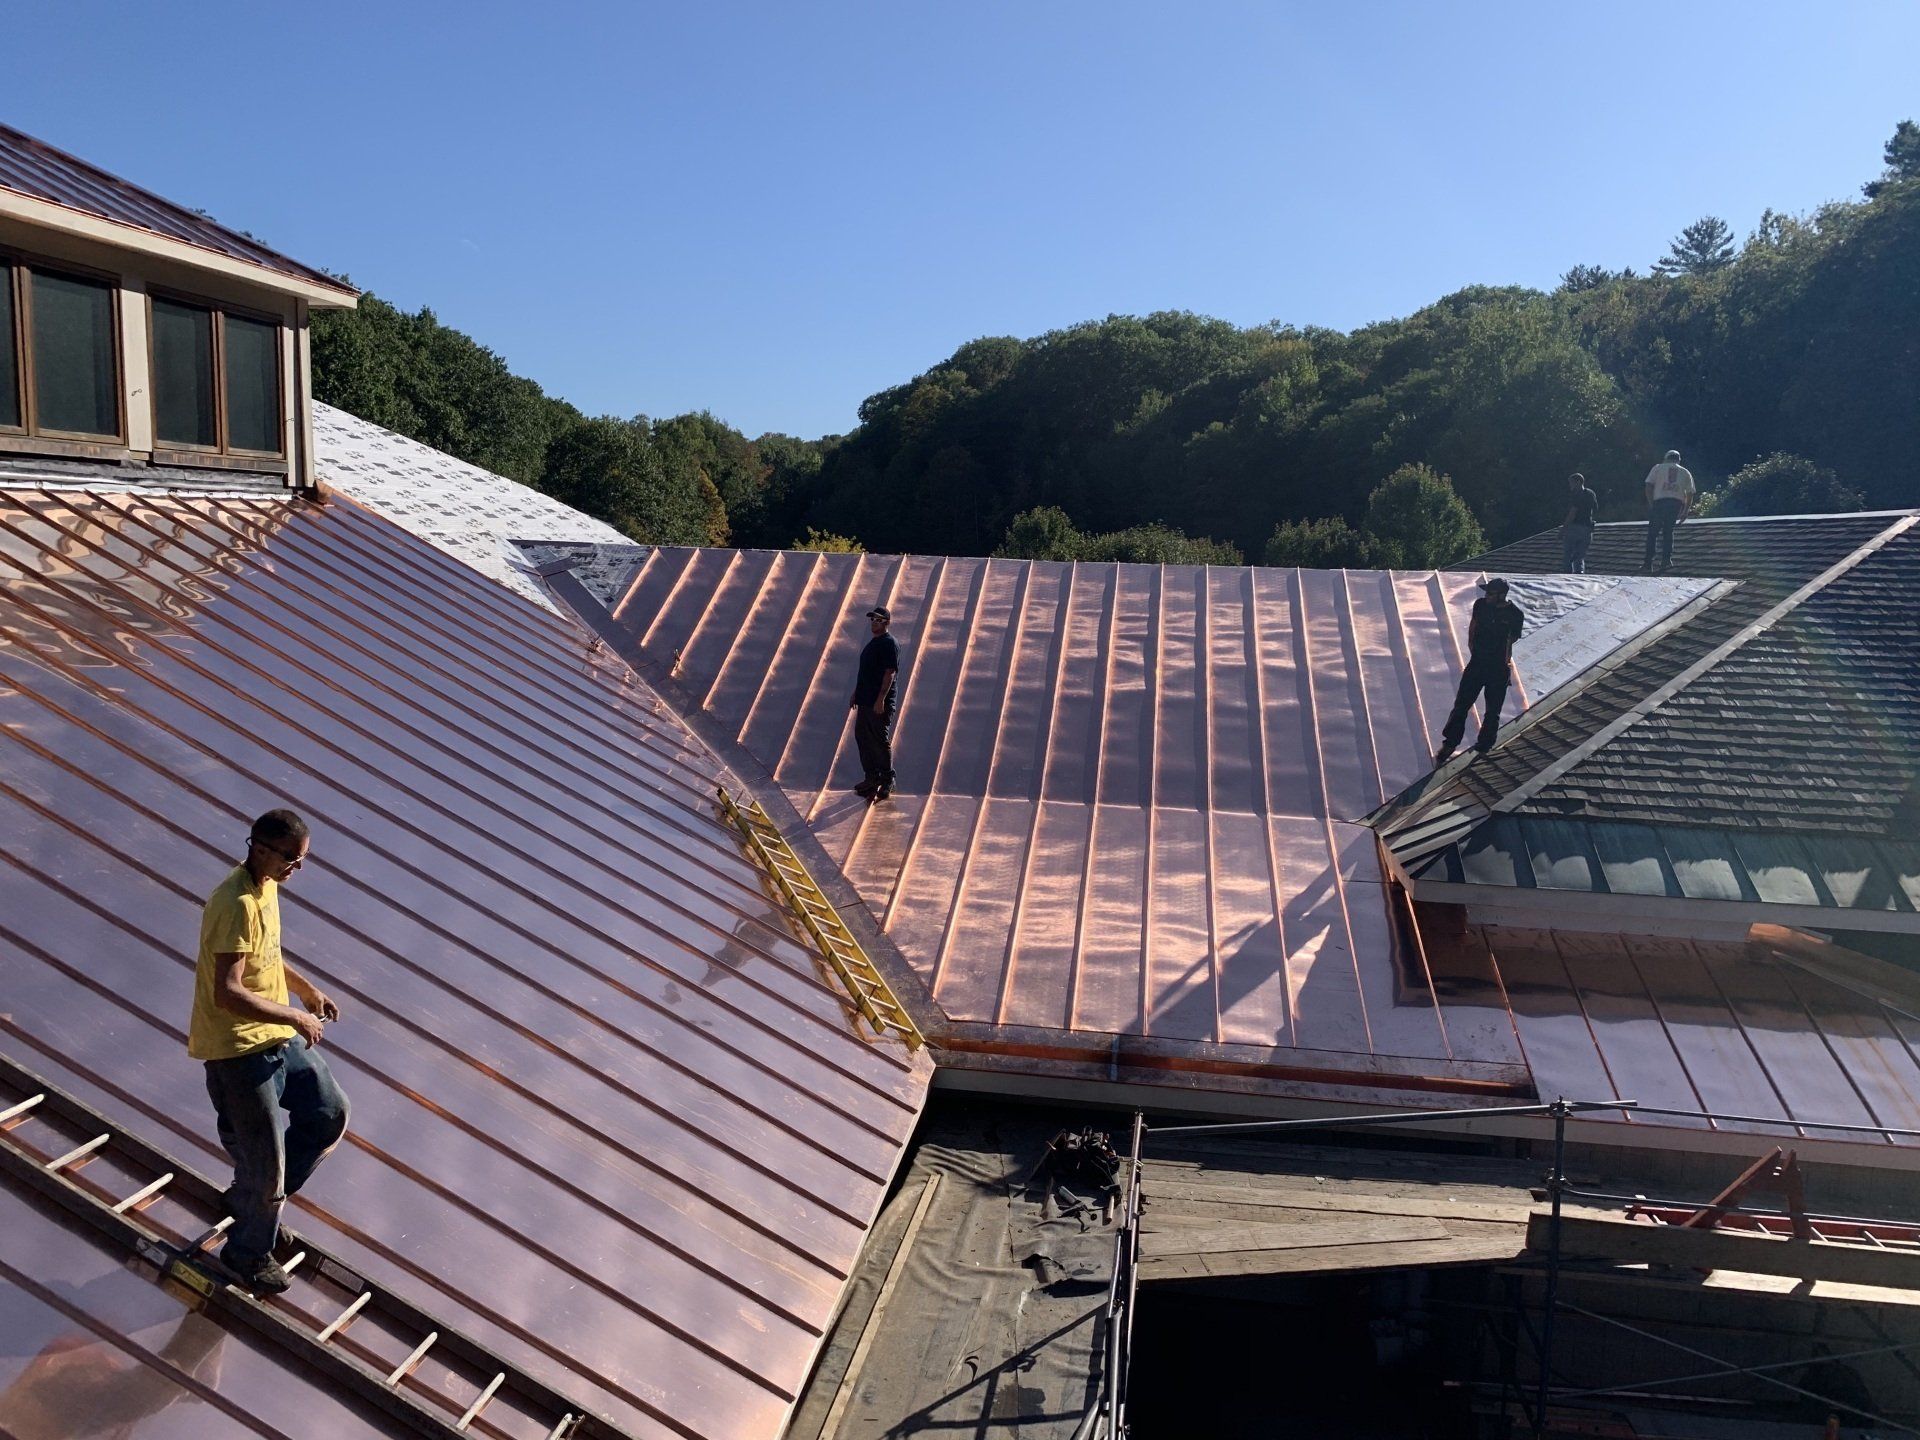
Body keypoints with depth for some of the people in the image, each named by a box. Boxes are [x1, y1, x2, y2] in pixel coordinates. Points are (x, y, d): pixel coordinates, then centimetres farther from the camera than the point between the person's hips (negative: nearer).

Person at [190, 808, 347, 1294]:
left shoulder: (265, 885, 3)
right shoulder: (238, 905, -28)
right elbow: (227, 992, -32)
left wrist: (307, 988, 9)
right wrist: (295, 1016, -23)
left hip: (278, 1035, 9)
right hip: (239, 1049, -9)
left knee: (331, 1115, 16)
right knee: (264, 1158, 6)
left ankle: (257, 1199, 34)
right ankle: (248, 1251, 31)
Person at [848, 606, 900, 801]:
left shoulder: (890, 644, -13)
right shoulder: (872, 643, 16)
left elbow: (890, 673, -19)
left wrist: (881, 699, -24)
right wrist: (856, 694, 20)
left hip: (880, 704, -9)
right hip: (865, 701, 9)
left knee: (881, 741, -3)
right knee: (862, 737, 12)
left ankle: (887, 780, 8)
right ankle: (871, 777, 22)